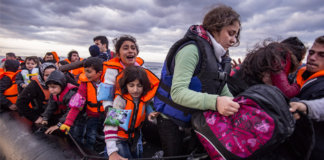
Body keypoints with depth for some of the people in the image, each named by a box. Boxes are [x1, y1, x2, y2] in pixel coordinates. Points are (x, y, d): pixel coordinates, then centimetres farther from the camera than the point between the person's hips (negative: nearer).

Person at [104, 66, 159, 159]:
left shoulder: (145, 98, -16)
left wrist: (151, 116, -19)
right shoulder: (121, 99, -29)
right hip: (119, 138, -4)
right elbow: (110, 123, -36)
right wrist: (112, 152, -44)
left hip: (135, 137, 5)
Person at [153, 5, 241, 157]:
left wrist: (236, 107, -10)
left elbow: (223, 91, 6)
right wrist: (214, 102, -44)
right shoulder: (192, 49, -22)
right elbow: (177, 92, -33)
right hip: (172, 121, -8)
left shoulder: (220, 56, 7)